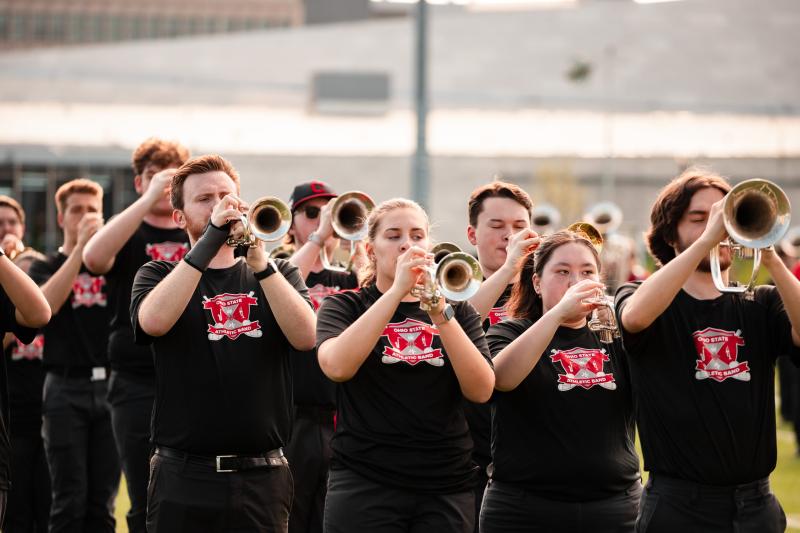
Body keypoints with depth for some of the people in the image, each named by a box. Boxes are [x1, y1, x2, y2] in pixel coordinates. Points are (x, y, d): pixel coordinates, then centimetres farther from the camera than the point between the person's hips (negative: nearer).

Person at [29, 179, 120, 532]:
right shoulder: (45, 267, 7)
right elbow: (46, 304, -15)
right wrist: (80, 248, -17)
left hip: (110, 386, 2)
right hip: (66, 387, -2)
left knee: (102, 502, 4)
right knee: (70, 500, -6)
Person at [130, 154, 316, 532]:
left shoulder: (278, 275, 12)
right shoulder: (159, 275, 7)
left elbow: (305, 337, -7)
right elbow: (153, 322, -17)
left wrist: (261, 261, -17)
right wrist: (209, 241, -19)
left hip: (261, 476, 1)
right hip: (184, 475, -1)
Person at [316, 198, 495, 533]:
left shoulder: (456, 310, 11)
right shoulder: (343, 307, 6)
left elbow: (481, 390, -4)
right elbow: (336, 367, -16)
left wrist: (440, 312, -14)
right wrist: (397, 290, -18)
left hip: (447, 488, 2)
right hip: (365, 487, -2)